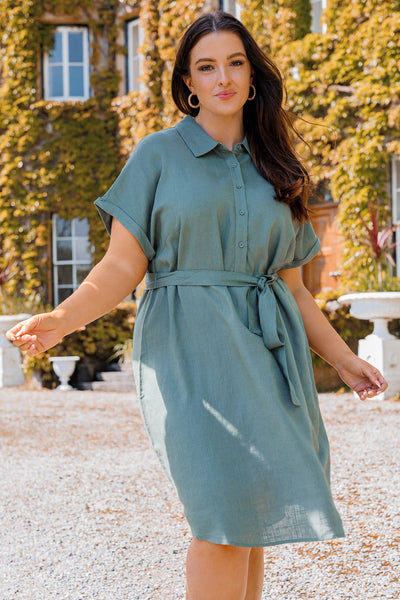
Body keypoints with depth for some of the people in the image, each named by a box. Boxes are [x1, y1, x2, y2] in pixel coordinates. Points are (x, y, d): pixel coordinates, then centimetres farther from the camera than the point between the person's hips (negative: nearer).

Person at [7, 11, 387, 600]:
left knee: (250, 519, 1)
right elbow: (123, 265, -2)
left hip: (266, 354, 4)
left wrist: (344, 359, 19)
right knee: (227, 514, -16)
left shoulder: (276, 171, 17)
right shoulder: (158, 155, 5)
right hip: (189, 348, -4)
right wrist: (61, 319, -18)